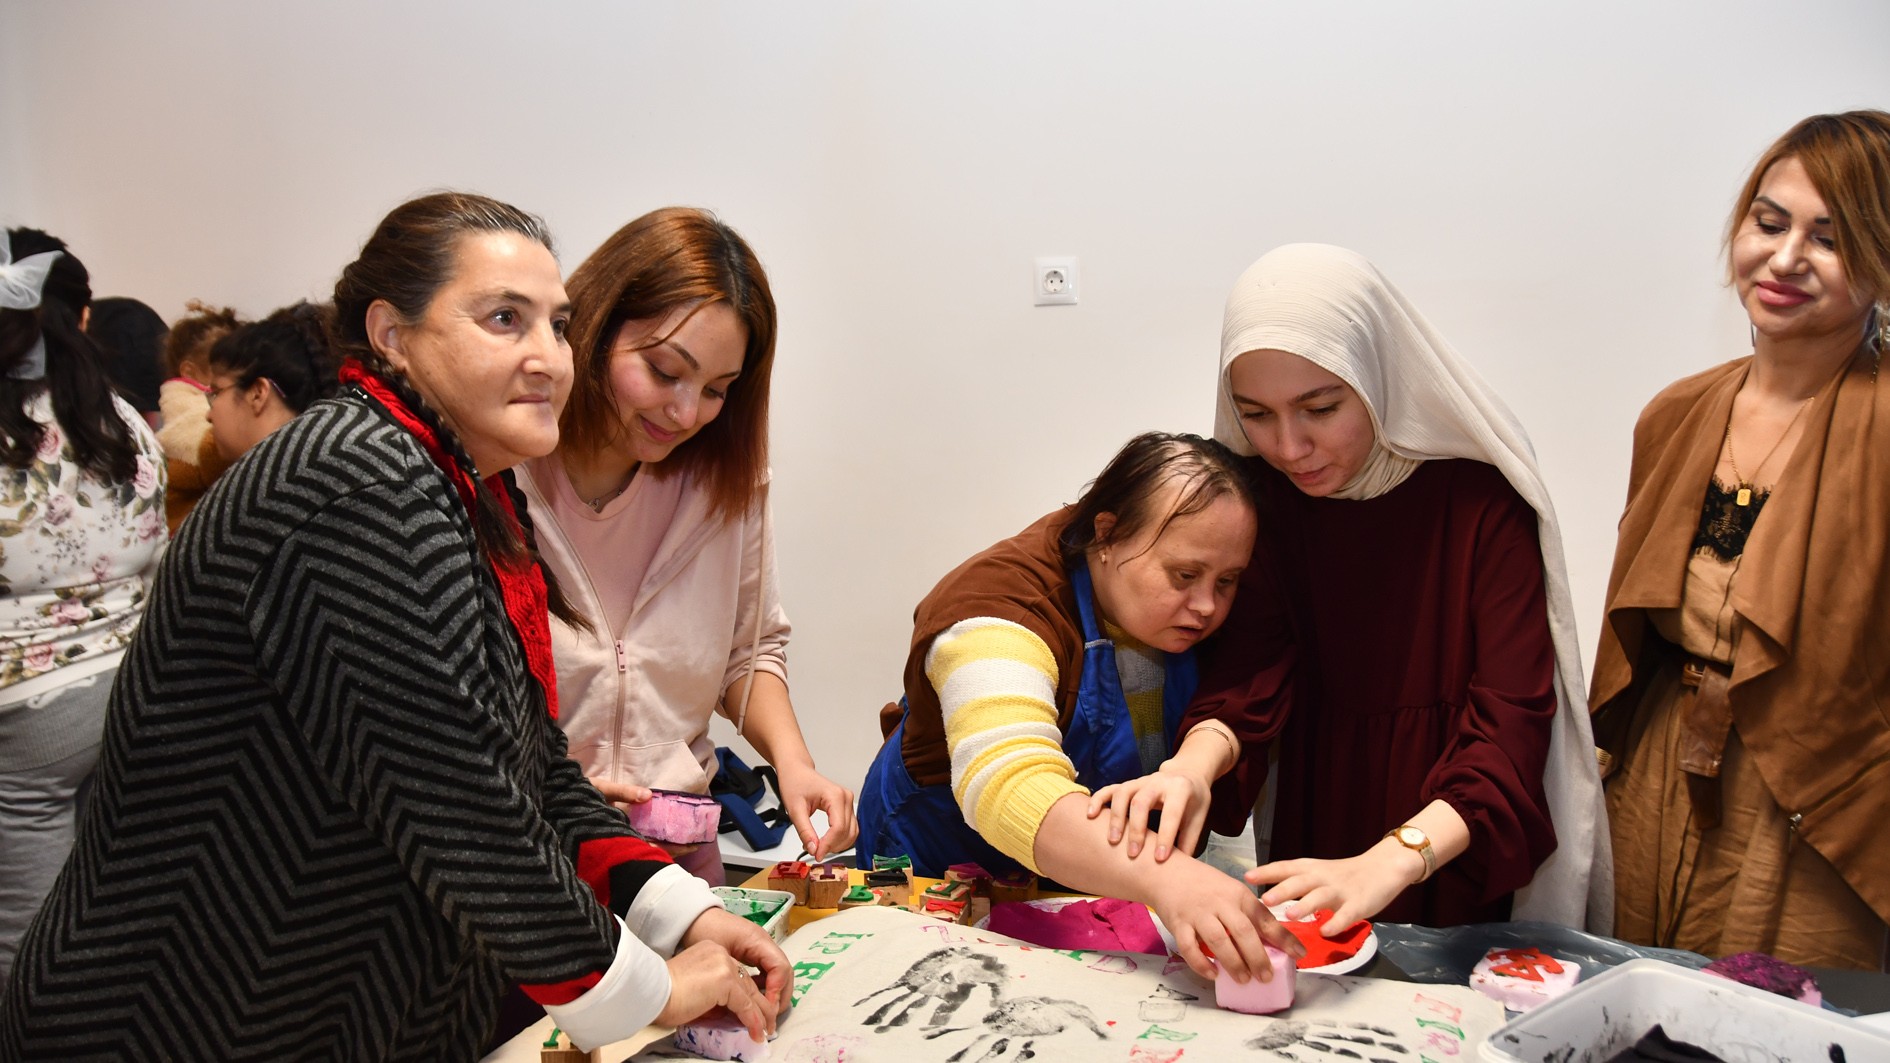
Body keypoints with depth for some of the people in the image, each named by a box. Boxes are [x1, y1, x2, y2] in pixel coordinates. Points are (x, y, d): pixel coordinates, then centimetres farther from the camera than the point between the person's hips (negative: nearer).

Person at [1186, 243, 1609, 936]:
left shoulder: (1479, 492, -20)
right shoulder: (1261, 489, -9)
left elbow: (1509, 727, -26)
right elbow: (1247, 680, -14)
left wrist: (1388, 865, -41)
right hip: (1317, 821, 3)